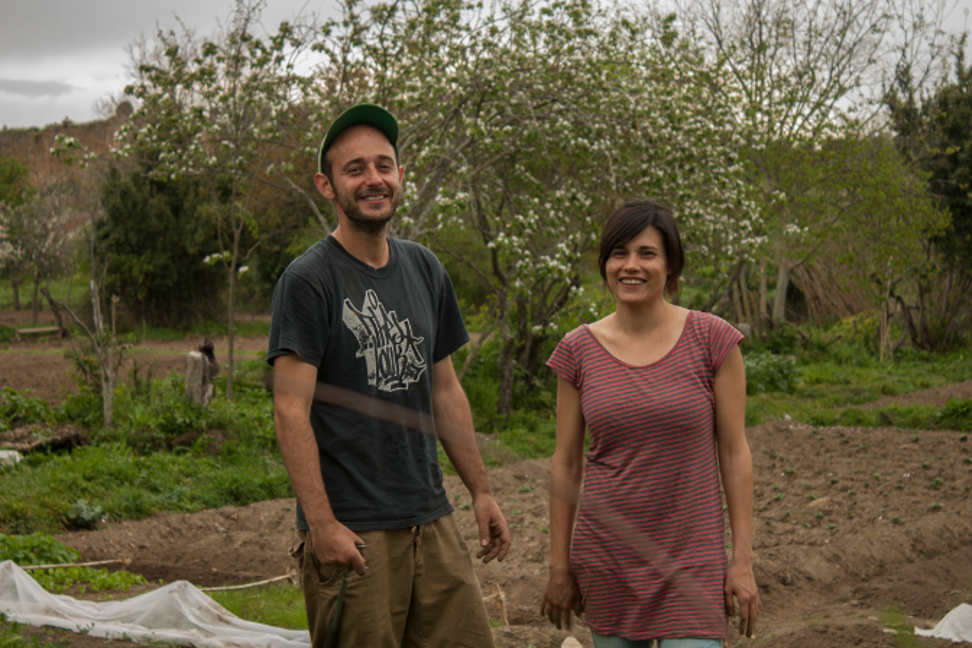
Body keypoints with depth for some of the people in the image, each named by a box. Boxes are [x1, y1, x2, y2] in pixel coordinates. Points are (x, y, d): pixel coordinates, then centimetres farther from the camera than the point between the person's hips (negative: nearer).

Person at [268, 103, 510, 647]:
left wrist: (481, 490, 16)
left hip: (431, 519, 6)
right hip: (351, 532, -6)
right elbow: (291, 411, -13)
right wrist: (321, 524, -19)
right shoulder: (308, 280, -8)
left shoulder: (426, 270, 12)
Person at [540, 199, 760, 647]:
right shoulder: (578, 351, 0)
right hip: (606, 557, 2)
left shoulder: (711, 339, -5)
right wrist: (559, 565, 6)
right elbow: (566, 463, 5)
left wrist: (742, 561, -5)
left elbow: (734, 452, -3)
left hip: (690, 556, -2)